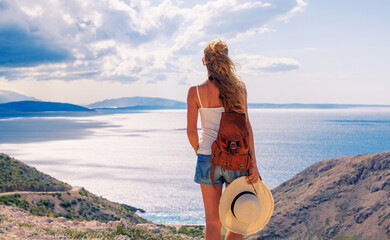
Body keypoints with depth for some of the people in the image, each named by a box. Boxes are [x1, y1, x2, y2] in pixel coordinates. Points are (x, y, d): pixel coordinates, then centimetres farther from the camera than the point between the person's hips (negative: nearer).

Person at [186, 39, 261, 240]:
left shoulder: (195, 92, -3)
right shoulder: (238, 87, -2)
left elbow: (191, 131, -4)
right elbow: (246, 125, -7)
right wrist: (253, 163, -6)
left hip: (208, 157, 0)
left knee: (213, 221, 9)